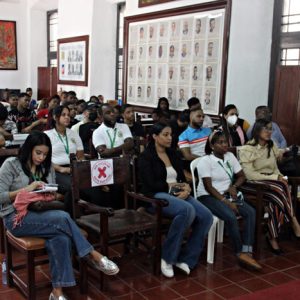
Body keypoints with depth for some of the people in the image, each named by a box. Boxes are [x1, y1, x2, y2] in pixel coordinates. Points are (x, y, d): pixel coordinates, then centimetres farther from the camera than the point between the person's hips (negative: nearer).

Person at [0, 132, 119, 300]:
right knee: (63, 217, -31)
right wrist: (27, 189, -17)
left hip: (40, 214, 5)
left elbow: (54, 196, 14)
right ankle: (94, 256, -18)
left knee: (61, 238, -31)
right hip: (16, 217, -5)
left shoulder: (47, 168, 13)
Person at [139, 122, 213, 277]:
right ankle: (167, 257, -21)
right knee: (187, 209, -36)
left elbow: (182, 178, 14)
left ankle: (185, 258, -9)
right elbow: (151, 184, -12)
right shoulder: (146, 157, -3)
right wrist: (174, 185, -3)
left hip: (178, 194, 7)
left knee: (206, 216, -20)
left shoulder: (173, 154, 17)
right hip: (156, 196, -6)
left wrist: (186, 188, -10)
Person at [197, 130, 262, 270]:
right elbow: (208, 187, -15)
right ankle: (240, 252, -13)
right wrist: (226, 202, -21)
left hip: (226, 195, 6)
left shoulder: (230, 156, 7)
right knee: (231, 216, -31)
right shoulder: (205, 161, -11)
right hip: (208, 197, -6)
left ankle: (246, 252, -24)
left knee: (251, 212, -18)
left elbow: (241, 176, 15)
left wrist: (233, 186, -7)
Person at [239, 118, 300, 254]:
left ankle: (273, 237, -19)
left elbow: (275, 168, 16)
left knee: (276, 201, -29)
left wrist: (279, 177, -8)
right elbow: (249, 175, -15)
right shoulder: (247, 150, -7)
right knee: (281, 189, -31)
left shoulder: (272, 146, 13)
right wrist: (274, 178, -17)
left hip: (273, 183, 5)